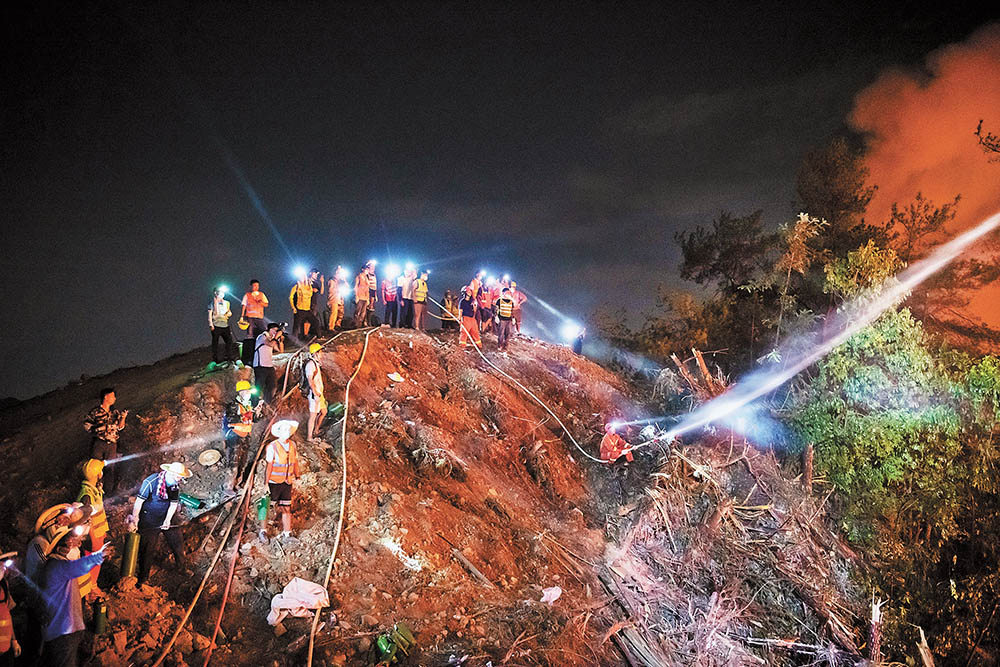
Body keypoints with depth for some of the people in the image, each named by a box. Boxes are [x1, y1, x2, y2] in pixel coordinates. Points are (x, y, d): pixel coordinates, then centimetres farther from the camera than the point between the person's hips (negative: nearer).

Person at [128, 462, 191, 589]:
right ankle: (142, 579, 18)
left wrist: (168, 520, -12)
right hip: (150, 522, -5)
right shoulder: (151, 482, -23)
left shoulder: (176, 485, -6)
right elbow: (139, 501, -17)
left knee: (177, 543, 10)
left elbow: (173, 504, 0)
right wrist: (134, 521, -14)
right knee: (148, 550, 1)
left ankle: (181, 568, 35)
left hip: (167, 518, 5)